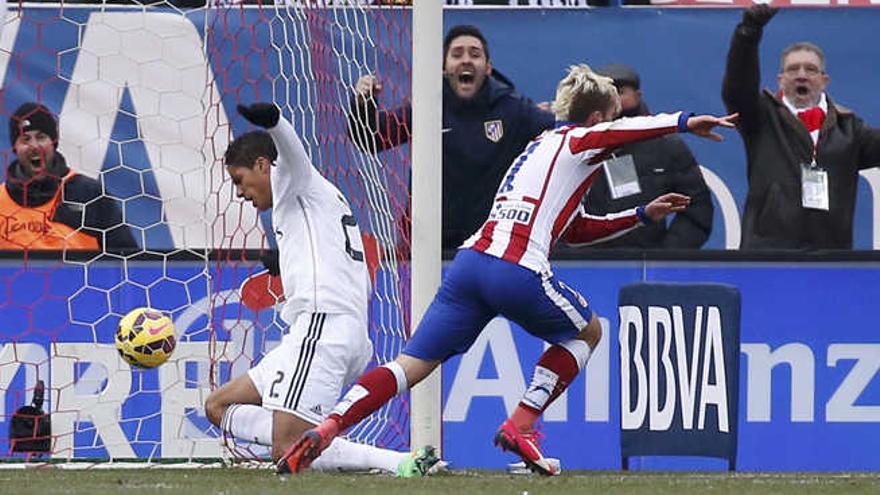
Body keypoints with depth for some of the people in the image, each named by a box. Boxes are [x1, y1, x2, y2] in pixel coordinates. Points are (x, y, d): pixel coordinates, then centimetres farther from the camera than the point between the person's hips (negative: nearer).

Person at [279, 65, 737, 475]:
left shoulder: (542, 145, 33)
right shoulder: (577, 141, 9)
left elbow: (576, 230, 41)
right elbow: (622, 133, -14)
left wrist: (641, 215, 41)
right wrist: (683, 122, -8)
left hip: (470, 260, 7)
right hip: (518, 271, -7)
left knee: (411, 366, 3)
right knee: (587, 331, 21)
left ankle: (325, 429, -17)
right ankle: (520, 426, 8)